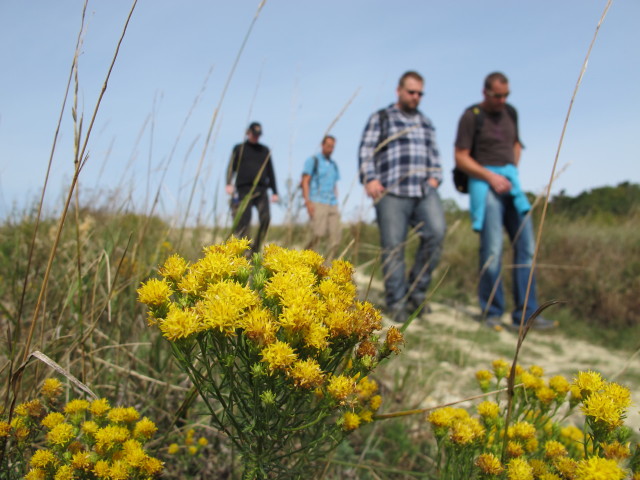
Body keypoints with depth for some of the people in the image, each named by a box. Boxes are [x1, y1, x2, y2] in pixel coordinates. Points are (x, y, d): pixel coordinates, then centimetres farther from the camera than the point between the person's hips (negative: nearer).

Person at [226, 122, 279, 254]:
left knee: (266, 218, -16)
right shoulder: (239, 149, 14)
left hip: (261, 190, 2)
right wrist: (229, 184, -12)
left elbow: (270, 172, 22)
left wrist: (275, 192, 17)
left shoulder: (265, 151, 21)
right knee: (243, 222, -7)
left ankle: (256, 248, -4)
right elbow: (231, 167, 5)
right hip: (244, 190, -2)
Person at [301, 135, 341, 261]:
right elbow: (305, 181, -1)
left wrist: (336, 205, 15)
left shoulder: (334, 165, 22)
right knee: (318, 234, -18)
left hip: (332, 204, 6)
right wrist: (308, 202, -13)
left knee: (335, 237, -4)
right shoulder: (313, 160, 6)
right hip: (317, 203, -6)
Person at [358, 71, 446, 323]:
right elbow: (366, 151, 3)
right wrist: (369, 179, -11)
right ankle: (396, 303, 4)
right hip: (392, 192, -3)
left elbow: (434, 156, 27)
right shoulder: (380, 118, 12)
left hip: (424, 191, 4)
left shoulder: (426, 123, 26)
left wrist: (435, 177, 8)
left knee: (436, 232, -18)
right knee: (393, 248, -6)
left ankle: (416, 290, -3)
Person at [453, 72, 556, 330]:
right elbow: (460, 157, -7)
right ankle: (492, 312, 4)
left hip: (511, 182, 6)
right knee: (492, 250, -11)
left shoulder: (510, 112, 16)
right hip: (485, 183, -6)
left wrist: (513, 171, 11)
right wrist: (491, 177, -13)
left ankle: (525, 315, 3)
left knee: (526, 246, -2)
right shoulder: (471, 117, -3)